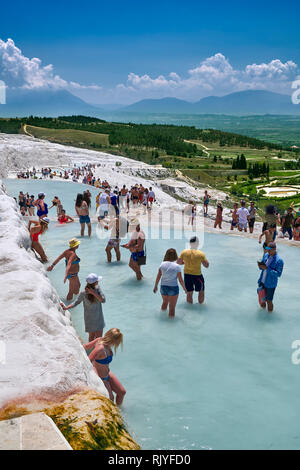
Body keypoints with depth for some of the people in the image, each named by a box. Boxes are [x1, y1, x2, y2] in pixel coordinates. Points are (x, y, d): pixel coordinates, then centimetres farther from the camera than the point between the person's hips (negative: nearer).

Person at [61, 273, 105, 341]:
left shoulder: (98, 288, -13)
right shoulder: (83, 293, -21)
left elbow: (103, 300, -21)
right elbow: (76, 302, -6)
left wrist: (94, 293, -31)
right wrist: (66, 307, -16)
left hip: (99, 318, 3)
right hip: (90, 319, -3)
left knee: (99, 337, 12)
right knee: (92, 335, 14)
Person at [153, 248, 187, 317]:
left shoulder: (162, 264, -6)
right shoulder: (177, 266, -15)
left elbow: (158, 277, 2)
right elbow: (180, 280, -9)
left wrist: (155, 286, 16)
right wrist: (185, 289, 5)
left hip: (163, 287, 5)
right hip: (173, 288, -4)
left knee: (165, 302, 28)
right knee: (172, 307, 8)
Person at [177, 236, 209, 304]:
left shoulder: (184, 252, -8)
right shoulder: (201, 254, -16)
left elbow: (178, 262, 1)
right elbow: (206, 265, -12)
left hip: (187, 275, 3)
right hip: (197, 276, -3)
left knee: (189, 293, 16)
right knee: (201, 292, 20)